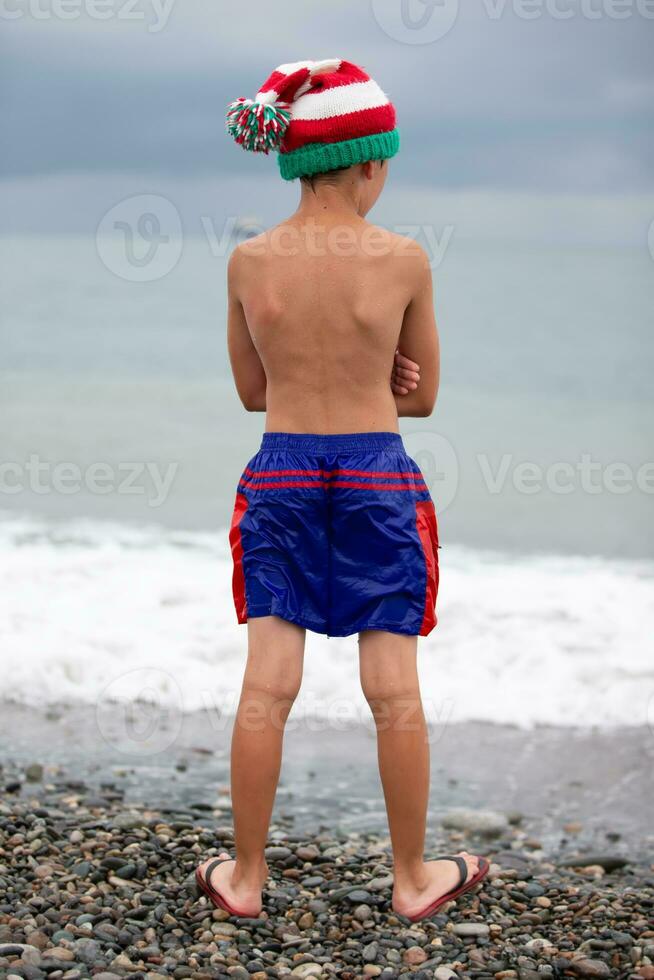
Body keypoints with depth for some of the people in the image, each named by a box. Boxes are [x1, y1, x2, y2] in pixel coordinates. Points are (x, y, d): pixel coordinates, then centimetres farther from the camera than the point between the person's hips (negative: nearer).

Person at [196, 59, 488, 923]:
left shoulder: (248, 261, -4)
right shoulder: (405, 260, -10)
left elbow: (252, 391, 8)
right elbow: (423, 395, 1)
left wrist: (308, 390, 8)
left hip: (281, 474, 2)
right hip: (376, 476, -2)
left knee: (267, 687, 7)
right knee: (395, 692, 8)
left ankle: (246, 876, 18)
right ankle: (414, 877, 21)